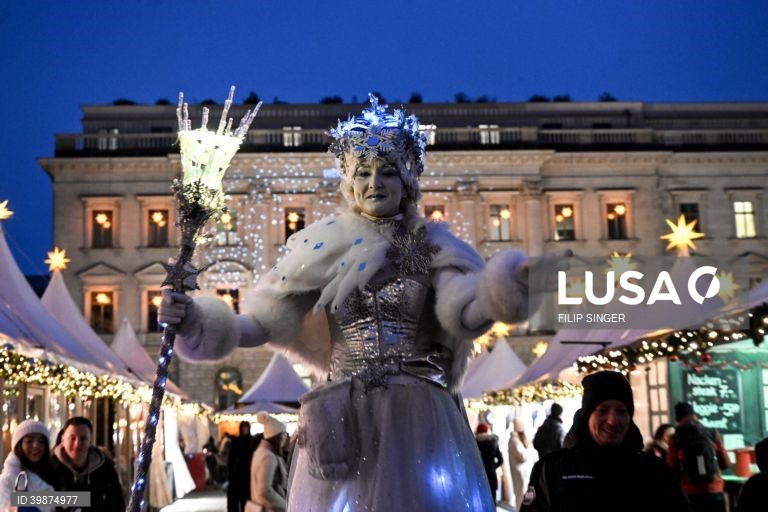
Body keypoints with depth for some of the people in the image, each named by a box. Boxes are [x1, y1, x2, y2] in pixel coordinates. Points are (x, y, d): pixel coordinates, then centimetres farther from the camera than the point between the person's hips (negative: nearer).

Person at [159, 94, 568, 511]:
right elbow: (262, 325, 2)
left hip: (418, 420, 0)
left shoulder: (430, 245, 4)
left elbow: (466, 311, -12)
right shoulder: (325, 247, 5)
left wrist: (513, 284, -31)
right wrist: (194, 321, -13)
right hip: (342, 423, 1)